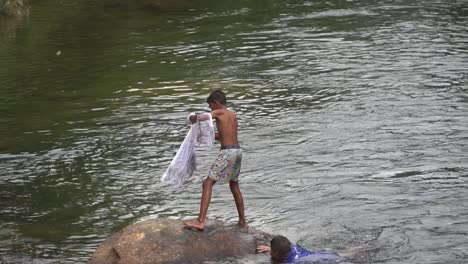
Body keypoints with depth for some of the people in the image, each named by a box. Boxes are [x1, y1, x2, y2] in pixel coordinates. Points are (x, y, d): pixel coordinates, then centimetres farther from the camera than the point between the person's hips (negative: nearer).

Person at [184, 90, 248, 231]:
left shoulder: (219, 112, -6)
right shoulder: (233, 115, 16)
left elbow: (202, 117, -21)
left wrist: (193, 118, 0)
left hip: (227, 152, -8)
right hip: (237, 151, 8)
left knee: (208, 183, -7)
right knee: (234, 186, 23)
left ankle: (200, 221, -15)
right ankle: (242, 221, 29)